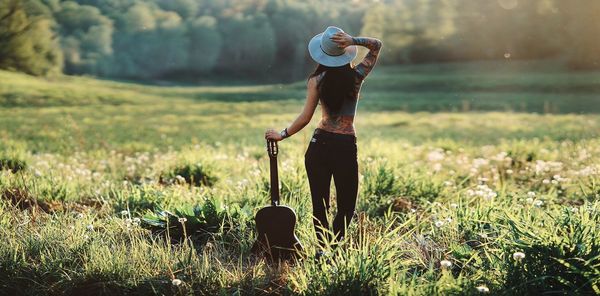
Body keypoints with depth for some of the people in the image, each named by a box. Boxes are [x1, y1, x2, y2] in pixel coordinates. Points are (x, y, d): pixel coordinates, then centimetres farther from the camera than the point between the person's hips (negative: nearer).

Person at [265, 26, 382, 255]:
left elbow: (306, 117, -7)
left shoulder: (317, 80, -4)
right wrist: (352, 41, -9)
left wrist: (281, 135, 5)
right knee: (346, 206, 8)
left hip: (319, 144, 1)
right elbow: (376, 45, 9)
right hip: (346, 147, -1)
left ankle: (322, 251, 5)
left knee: (319, 204, 9)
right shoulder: (356, 77, -3)